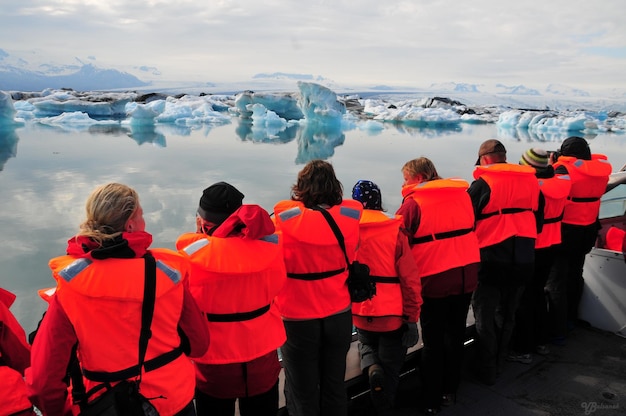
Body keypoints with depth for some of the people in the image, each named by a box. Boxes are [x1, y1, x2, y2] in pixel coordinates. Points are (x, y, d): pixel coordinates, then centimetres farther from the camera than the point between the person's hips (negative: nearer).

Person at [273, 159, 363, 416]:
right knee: (334, 387, 21)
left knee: (303, 393, 16)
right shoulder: (349, 217, -11)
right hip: (339, 315, 3)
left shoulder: (285, 219, -19)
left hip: (298, 318, -2)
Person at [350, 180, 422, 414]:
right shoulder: (394, 231, -12)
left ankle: (370, 366, 0)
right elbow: (410, 279, -12)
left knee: (366, 345, 29)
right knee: (390, 369, 19)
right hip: (392, 314, -1)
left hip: (359, 313, 2)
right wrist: (412, 318, -1)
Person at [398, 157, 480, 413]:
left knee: (433, 342, 8)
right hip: (466, 277, 5)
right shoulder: (462, 194, 4)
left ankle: (432, 401, 18)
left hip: (433, 279, -5)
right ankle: (450, 392, 30)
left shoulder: (414, 201, -11)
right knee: (455, 336, 17)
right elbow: (471, 229, 9)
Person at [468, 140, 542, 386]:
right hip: (524, 259, 6)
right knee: (507, 313, 19)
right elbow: (539, 219, 14)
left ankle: (486, 371, 17)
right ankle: (498, 363, 32)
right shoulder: (531, 180, 6)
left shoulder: (482, 183, -11)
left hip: (491, 259, -5)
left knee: (485, 317, 8)